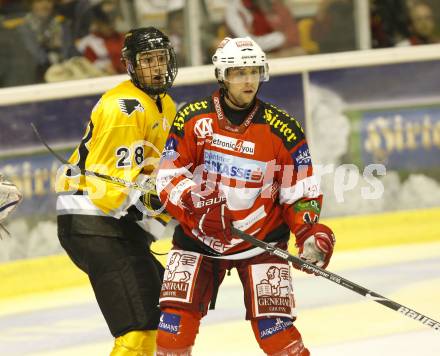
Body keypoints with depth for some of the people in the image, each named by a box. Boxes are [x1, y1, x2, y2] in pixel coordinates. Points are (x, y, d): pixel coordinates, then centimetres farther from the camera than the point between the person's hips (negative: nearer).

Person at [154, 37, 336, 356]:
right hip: (198, 236, 1)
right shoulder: (192, 119, -8)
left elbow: (300, 191, -3)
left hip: (260, 240, -1)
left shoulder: (282, 129, -9)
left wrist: (310, 232, -20)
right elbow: (169, 176, -6)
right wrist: (198, 206, -24)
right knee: (176, 322, -8)